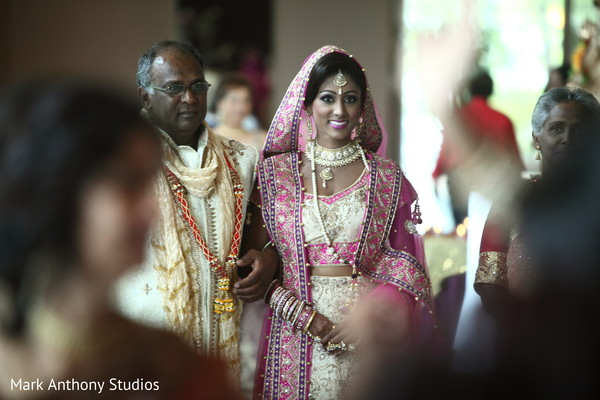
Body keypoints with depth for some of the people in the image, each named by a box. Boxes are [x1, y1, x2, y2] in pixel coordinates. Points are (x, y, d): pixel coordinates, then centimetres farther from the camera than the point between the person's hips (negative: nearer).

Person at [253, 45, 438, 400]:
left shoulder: (387, 178, 4)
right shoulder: (274, 171, 3)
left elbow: (407, 268, 3)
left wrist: (370, 318, -13)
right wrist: (305, 317, -12)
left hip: (370, 338, 0)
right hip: (296, 332, 0)